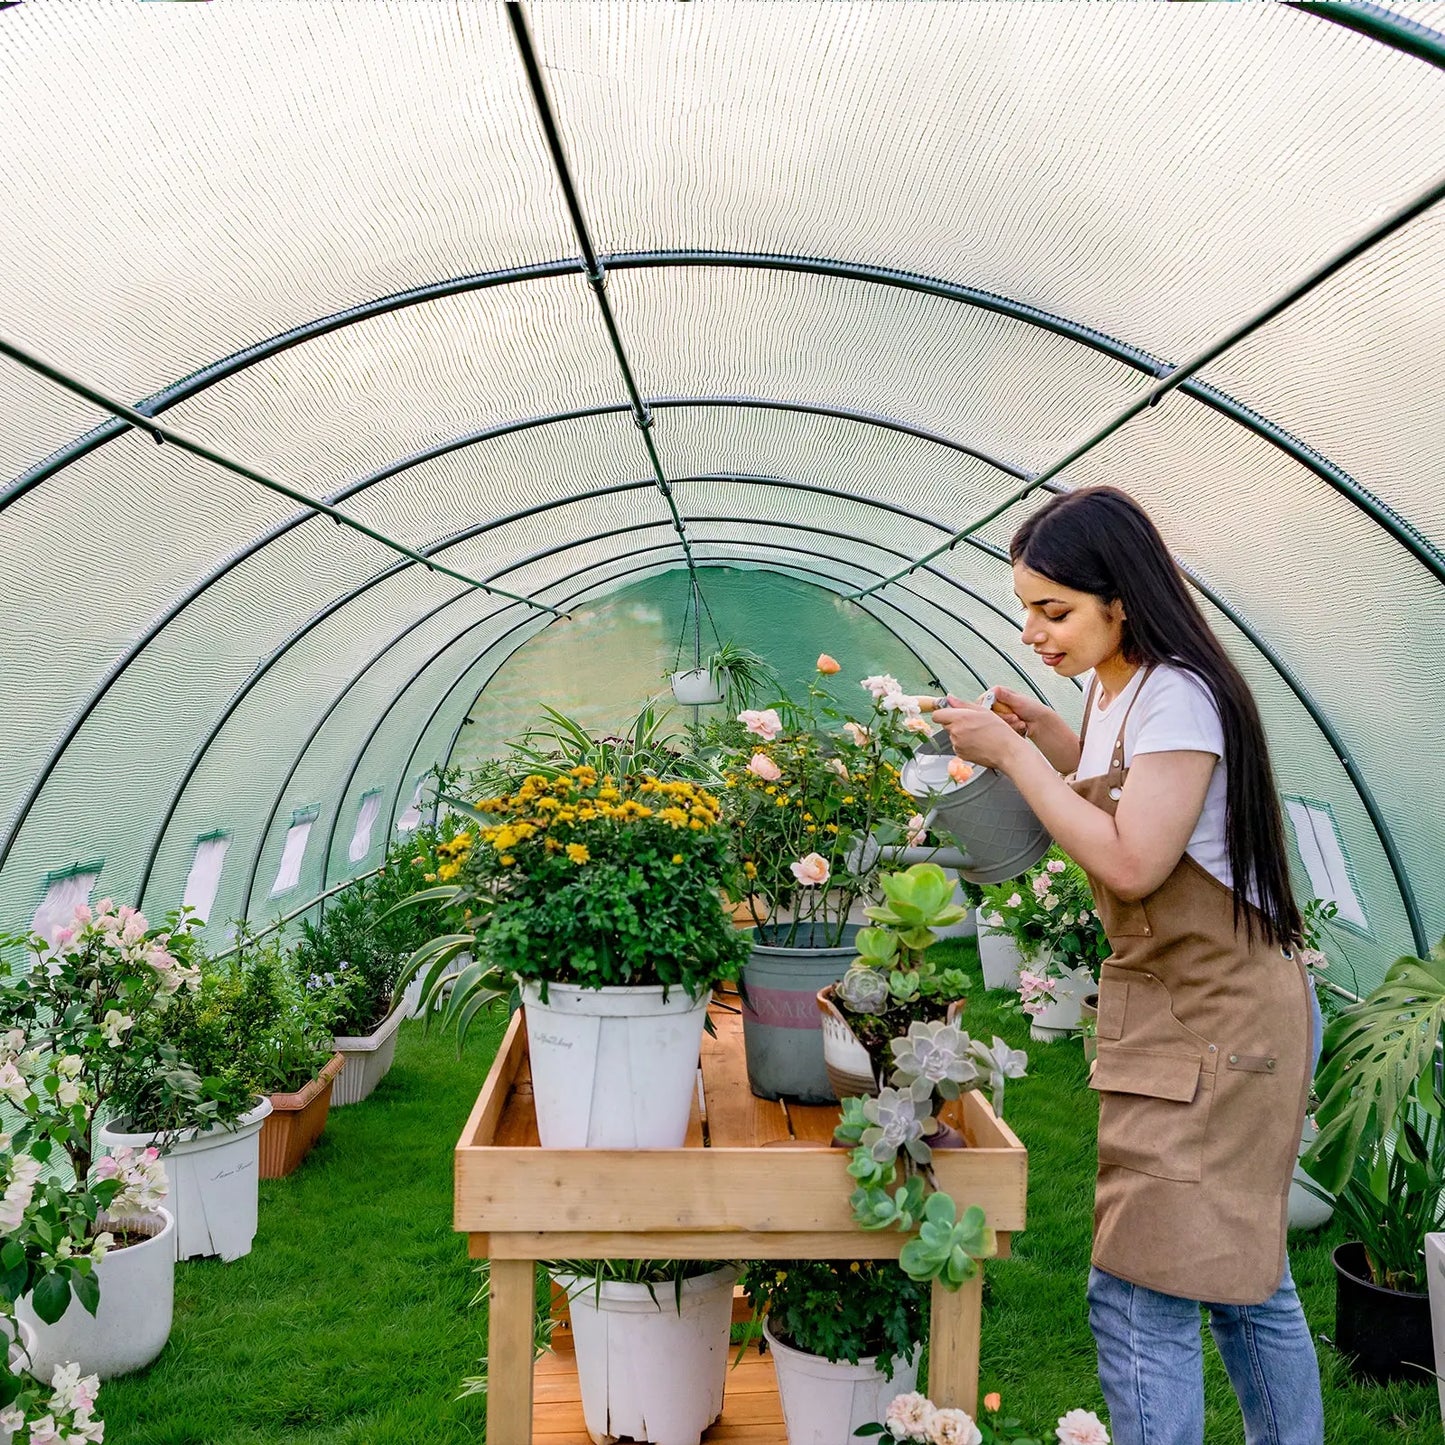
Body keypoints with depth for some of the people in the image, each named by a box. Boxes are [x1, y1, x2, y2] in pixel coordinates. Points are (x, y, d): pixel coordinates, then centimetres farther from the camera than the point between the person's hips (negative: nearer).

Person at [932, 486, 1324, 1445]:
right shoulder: (1114, 687, 9)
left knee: (1138, 1301, -8)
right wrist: (1042, 730, 8)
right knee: (1247, 1280, 22)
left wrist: (1014, 753, -18)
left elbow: (1131, 862, -24)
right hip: (1174, 1007, 10)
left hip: (1217, 1020, -10)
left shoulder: (1179, 693, -19)